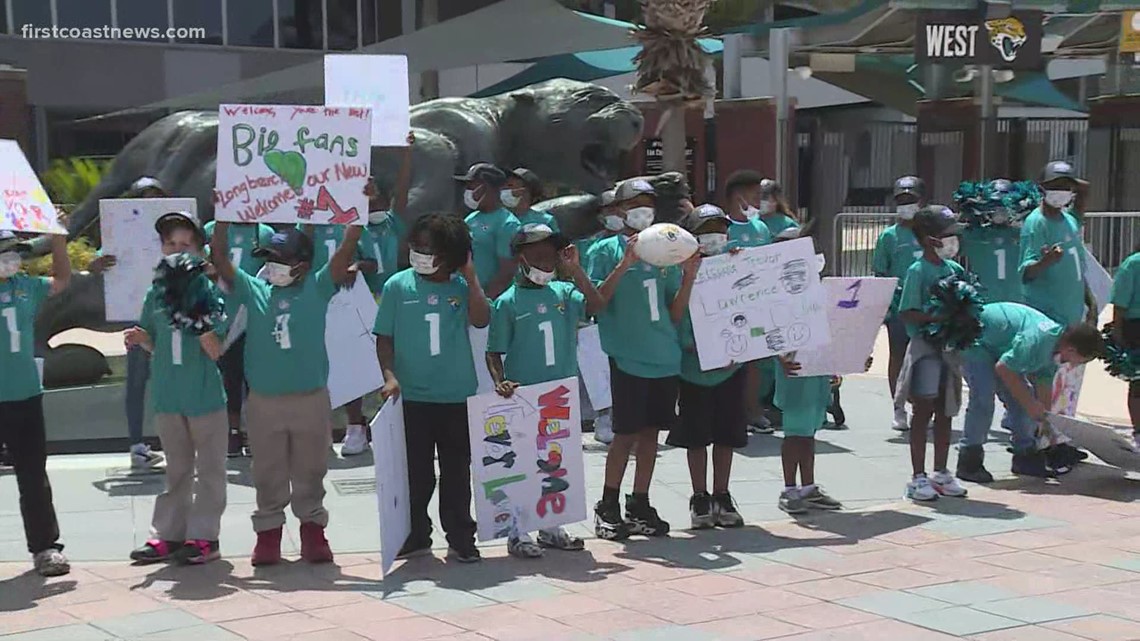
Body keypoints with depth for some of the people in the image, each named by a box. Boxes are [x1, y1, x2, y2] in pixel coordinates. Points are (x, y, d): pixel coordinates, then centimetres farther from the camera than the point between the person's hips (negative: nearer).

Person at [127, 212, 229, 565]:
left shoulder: (210, 291, -7)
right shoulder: (157, 292, 5)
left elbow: (216, 351, -10)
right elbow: (155, 344, 14)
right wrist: (139, 337, -7)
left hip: (205, 394, -4)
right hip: (167, 394, 4)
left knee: (208, 469, 5)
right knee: (176, 470, 14)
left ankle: (203, 535, 10)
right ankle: (168, 535, 19)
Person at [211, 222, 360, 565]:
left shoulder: (317, 289, 1)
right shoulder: (254, 291, 5)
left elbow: (345, 252, -8)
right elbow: (220, 258, -2)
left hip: (311, 398, -1)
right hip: (264, 400, 1)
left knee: (310, 470, 11)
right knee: (268, 472, 9)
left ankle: (313, 529, 22)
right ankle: (268, 531, 20)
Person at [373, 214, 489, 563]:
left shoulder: (461, 286, 1)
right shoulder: (398, 286, 0)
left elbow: (481, 319, -16)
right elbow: (384, 338, 1)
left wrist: (471, 278, -15)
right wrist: (389, 375, -11)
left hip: (457, 396, 0)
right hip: (411, 397, 0)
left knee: (457, 471, 9)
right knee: (415, 472, 9)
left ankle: (461, 538, 18)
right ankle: (416, 536, 22)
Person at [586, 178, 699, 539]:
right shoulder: (606, 250, 0)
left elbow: (675, 314, 11)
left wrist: (689, 276, -4)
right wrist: (624, 266, -19)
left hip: (665, 357, 5)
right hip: (628, 357, -5)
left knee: (650, 432, 9)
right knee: (627, 433, -5)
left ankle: (639, 506, 18)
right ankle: (607, 507, 7)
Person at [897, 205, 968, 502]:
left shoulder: (954, 269, 9)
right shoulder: (918, 271, -11)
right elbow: (907, 313, -17)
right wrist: (939, 318, -25)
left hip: (950, 345, 7)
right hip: (925, 345, -7)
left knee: (945, 410, 12)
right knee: (923, 410, -1)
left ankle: (941, 473, 23)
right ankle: (918, 477, 5)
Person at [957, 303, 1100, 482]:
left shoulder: (1053, 348, -3)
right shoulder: (1037, 340, -33)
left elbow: (1044, 385, 8)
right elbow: (1003, 368, -28)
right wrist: (1030, 403, -20)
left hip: (999, 345, 10)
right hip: (973, 339, -10)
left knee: (1021, 398, 5)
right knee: (983, 397, -20)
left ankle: (1026, 454, 16)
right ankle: (969, 462, -12)